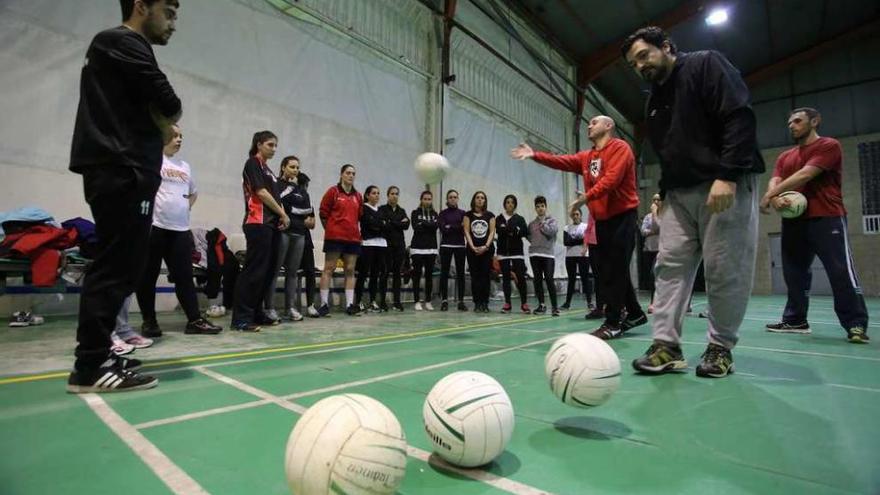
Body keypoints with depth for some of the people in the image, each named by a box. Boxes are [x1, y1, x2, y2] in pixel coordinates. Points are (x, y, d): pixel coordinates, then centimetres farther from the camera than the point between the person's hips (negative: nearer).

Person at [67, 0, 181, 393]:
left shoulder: (122, 49, 27)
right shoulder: (123, 43, -3)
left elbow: (150, 116, 22)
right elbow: (170, 107, -13)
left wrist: (161, 126, 2)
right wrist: (164, 121, 7)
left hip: (122, 173, 10)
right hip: (123, 173, -10)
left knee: (118, 268, 10)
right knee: (116, 269, -11)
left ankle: (95, 355, 17)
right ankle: (89, 367, -6)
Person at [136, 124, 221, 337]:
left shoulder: (185, 166, 18)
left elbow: (194, 193, 29)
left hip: (181, 229, 5)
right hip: (154, 227, -5)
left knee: (184, 276, 3)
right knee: (148, 276, 3)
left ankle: (194, 320, 5)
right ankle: (149, 321, 13)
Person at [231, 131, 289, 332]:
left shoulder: (268, 169, 23)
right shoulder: (252, 163, -2)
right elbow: (261, 193, -10)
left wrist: (281, 217, 2)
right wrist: (283, 214, -4)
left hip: (272, 224, 9)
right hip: (258, 224, -9)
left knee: (269, 270, 8)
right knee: (254, 270, -11)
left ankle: (257, 312, 17)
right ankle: (241, 318, -7)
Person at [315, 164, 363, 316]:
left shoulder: (358, 196, 13)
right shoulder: (333, 191, 1)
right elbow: (323, 213, 2)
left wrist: (355, 230, 12)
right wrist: (331, 229, 4)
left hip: (353, 238, 5)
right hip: (334, 237, -4)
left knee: (350, 270, 4)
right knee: (329, 269, -3)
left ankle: (350, 304, 8)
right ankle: (324, 304, 1)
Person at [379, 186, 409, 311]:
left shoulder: (402, 211, 16)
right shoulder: (382, 209, 3)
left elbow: (406, 225, 0)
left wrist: (391, 223, -9)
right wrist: (400, 223, -6)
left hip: (399, 245, 4)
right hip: (387, 244, -4)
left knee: (397, 272, 4)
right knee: (385, 272, -4)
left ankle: (396, 301, 8)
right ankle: (382, 301, 2)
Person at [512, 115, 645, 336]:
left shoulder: (620, 148, -7)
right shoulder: (586, 157, 16)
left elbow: (612, 178, -21)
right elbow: (561, 161, 4)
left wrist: (586, 196, -30)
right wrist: (534, 155, -7)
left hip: (623, 217, -8)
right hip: (601, 220, 8)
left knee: (616, 271, -6)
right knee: (606, 271, 12)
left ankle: (613, 323, 1)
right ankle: (635, 314, 27)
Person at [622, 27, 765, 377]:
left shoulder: (706, 65, -1)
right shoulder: (654, 102, 20)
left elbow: (739, 117, -14)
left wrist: (727, 176, -23)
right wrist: (664, 194, 14)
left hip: (727, 187, -6)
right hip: (679, 194, 7)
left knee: (725, 270, -5)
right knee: (670, 265, -3)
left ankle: (721, 348, 9)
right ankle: (666, 346, -2)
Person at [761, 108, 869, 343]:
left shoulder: (829, 145, 0)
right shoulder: (784, 157, 18)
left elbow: (805, 175, -13)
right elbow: (774, 182, 5)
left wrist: (767, 196, -13)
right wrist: (775, 198, -19)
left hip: (827, 218, -6)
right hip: (793, 221, 6)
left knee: (841, 272, -7)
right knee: (794, 274, 7)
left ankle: (856, 325, -1)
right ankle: (795, 320, 16)